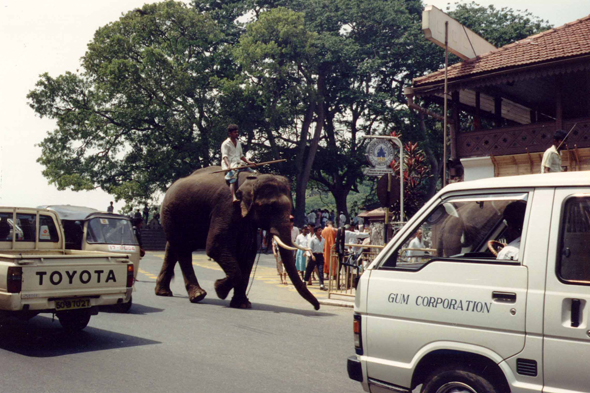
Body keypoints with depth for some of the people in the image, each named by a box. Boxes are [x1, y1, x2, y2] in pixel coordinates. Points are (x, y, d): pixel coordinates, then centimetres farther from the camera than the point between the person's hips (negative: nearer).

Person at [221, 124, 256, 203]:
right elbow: (225, 156, -13)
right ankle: (234, 197, -48)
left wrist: (249, 162, 10)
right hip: (230, 166, -8)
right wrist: (228, 166, -30)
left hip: (239, 164, 8)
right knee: (233, 178, -32)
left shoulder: (238, 143, 22)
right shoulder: (225, 144, -1)